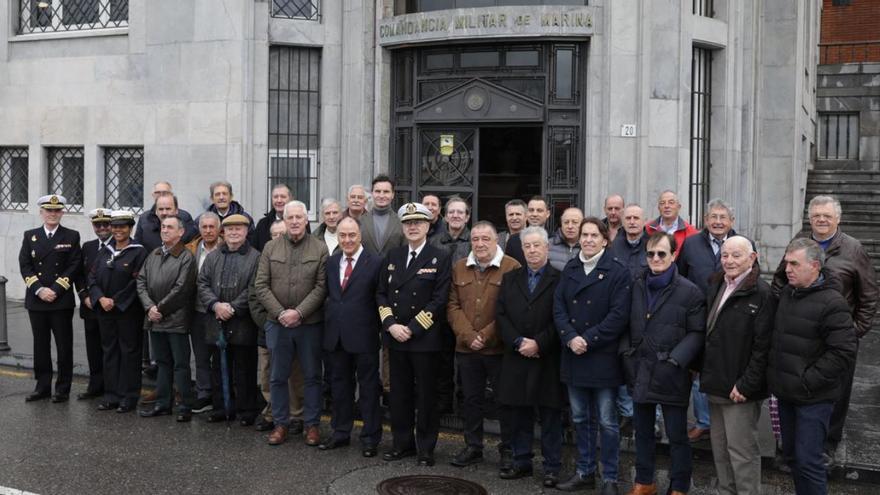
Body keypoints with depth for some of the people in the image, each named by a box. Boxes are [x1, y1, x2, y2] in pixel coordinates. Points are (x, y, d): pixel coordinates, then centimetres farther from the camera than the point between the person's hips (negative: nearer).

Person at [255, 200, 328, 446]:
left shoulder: (320, 249, -1)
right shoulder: (270, 248, 4)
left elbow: (321, 287, -7)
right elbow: (261, 285, 0)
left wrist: (299, 312, -16)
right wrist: (280, 313, -10)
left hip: (309, 324, -2)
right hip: (277, 323, 2)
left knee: (312, 376, 7)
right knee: (278, 377, 9)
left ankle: (312, 424, 19)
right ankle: (281, 423, 22)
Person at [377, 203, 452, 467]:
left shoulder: (440, 258, -4)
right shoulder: (393, 256, 11)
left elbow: (439, 299, -10)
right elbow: (381, 293, 10)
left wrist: (412, 328, -14)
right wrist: (391, 325, -6)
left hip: (425, 339, -4)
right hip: (395, 337, 4)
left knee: (426, 394, 4)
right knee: (399, 393, 12)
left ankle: (426, 448, 16)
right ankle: (402, 443, 25)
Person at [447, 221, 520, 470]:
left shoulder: (512, 267, -6)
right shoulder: (459, 268, 9)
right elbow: (453, 306, 4)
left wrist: (486, 336, -14)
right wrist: (468, 335, -9)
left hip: (499, 348, -4)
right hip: (466, 348, 4)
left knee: (504, 401, 5)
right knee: (471, 399, 14)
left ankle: (509, 450, 18)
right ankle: (473, 447, 26)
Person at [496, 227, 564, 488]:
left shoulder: (559, 279, -2)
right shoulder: (509, 278, 11)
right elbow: (500, 315, 4)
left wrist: (538, 343, -15)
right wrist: (518, 342, -9)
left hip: (547, 359, -4)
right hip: (516, 358, 4)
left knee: (550, 415, 4)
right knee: (519, 414, 11)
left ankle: (552, 467, 13)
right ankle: (521, 462, 23)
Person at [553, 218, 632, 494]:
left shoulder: (617, 272, -7)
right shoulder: (570, 269, 9)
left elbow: (618, 315, -13)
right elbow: (558, 308, 4)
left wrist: (587, 339, -16)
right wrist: (570, 338, -12)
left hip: (603, 357, -5)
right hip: (574, 357, 5)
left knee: (607, 422, 2)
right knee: (580, 418, 14)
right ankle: (585, 472, 27)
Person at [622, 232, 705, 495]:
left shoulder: (690, 291, -7)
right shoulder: (636, 287, 8)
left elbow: (697, 333, -8)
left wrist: (675, 360, -17)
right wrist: (626, 353, 2)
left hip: (671, 375, -5)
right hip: (640, 372, 5)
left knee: (677, 435, 7)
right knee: (642, 431, 17)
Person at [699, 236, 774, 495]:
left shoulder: (761, 294, -14)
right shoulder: (715, 286, 11)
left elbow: (762, 346, -17)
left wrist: (746, 385, -19)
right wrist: (703, 371, 11)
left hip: (740, 388, -8)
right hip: (715, 384, 8)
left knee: (741, 450, 0)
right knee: (719, 447, 17)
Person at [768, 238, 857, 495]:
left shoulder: (832, 303, -16)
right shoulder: (785, 293, 7)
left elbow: (844, 352, -20)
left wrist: (808, 382, -18)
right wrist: (776, 379, 11)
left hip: (813, 398, -7)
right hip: (786, 393, 8)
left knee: (807, 461, -4)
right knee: (791, 454, 18)